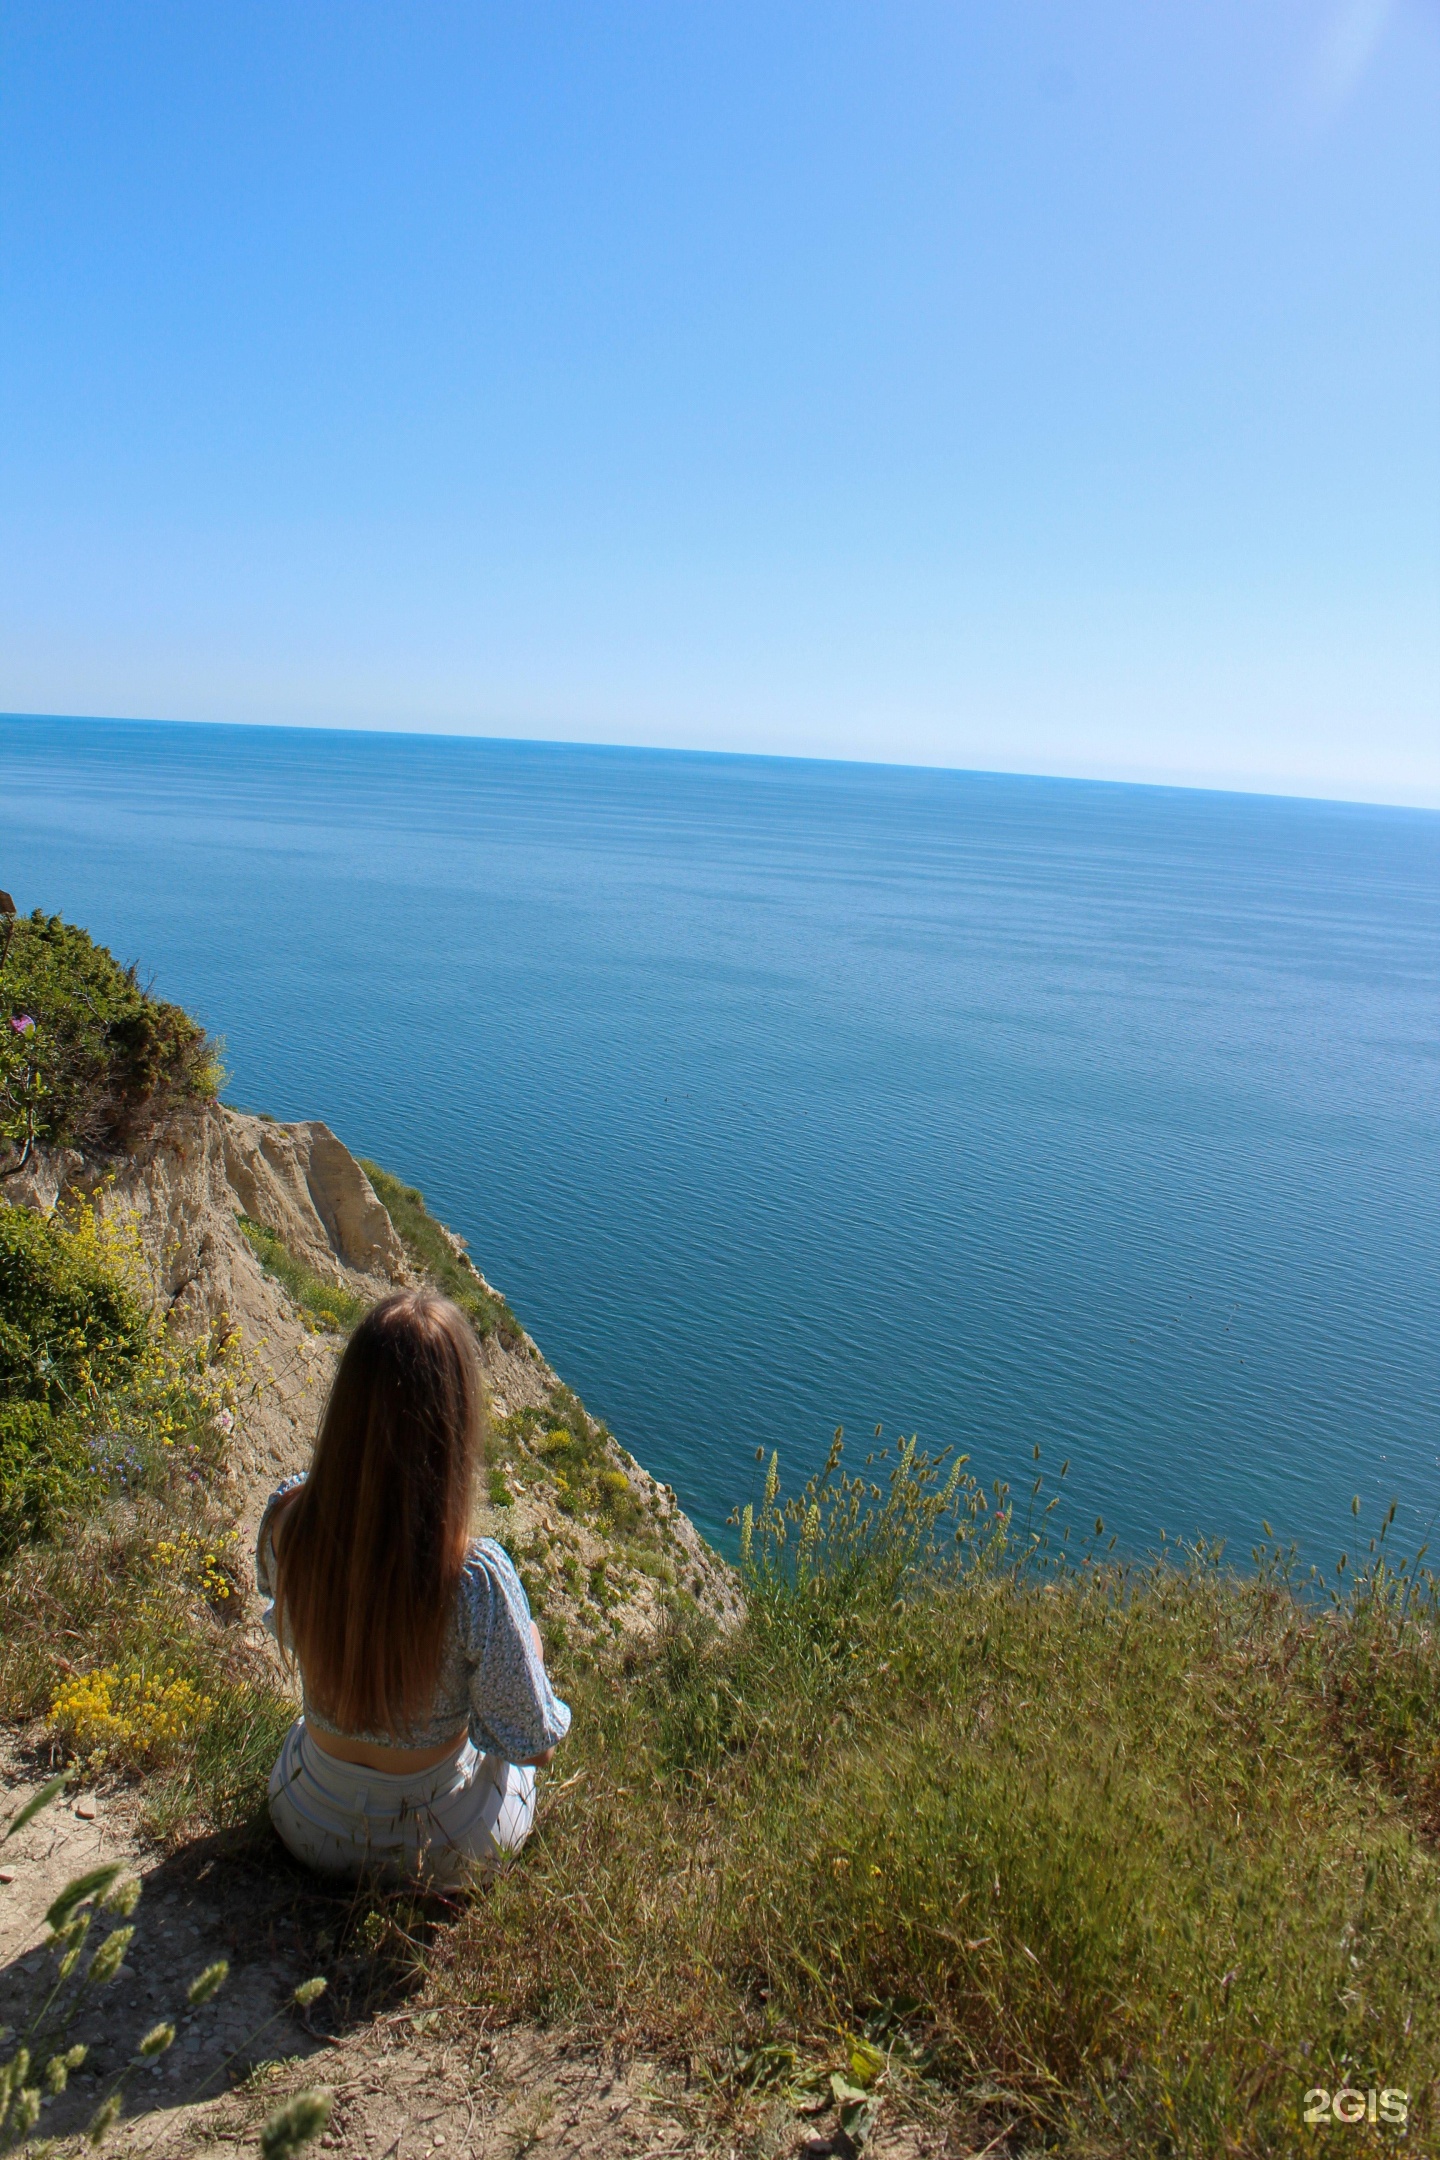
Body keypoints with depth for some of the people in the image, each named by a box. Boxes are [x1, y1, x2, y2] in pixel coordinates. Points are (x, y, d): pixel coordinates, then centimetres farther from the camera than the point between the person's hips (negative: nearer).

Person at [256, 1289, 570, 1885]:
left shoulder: (285, 1517, -24)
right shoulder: (476, 1577, -36)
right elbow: (535, 1744, -19)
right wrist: (528, 1642, 0)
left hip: (308, 1825, 3)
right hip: (441, 1844, -3)